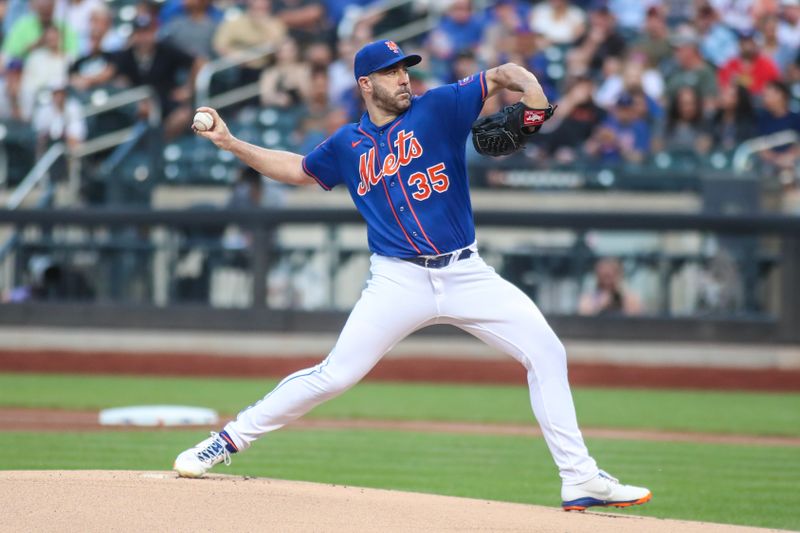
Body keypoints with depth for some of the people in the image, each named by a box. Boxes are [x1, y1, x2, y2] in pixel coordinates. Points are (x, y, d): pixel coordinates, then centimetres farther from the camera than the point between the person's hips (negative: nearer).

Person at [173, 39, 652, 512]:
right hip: (400, 281, 0)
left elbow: (502, 75, -3)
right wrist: (230, 142, 18)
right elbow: (296, 169, 26)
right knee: (335, 375, -8)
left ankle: (580, 480, -4)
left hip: (466, 273, 0)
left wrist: (531, 91, -25)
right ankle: (231, 439, 7)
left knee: (547, 353, -10)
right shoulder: (348, 146, 10)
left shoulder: (438, 108, 2)